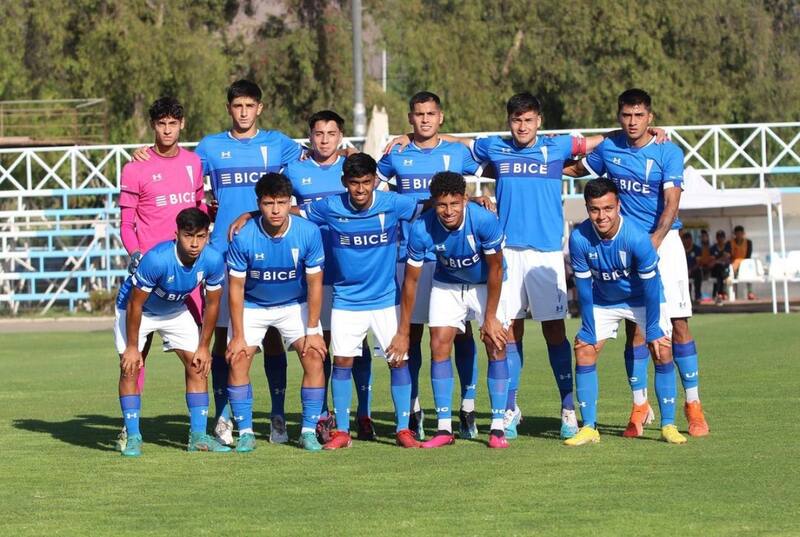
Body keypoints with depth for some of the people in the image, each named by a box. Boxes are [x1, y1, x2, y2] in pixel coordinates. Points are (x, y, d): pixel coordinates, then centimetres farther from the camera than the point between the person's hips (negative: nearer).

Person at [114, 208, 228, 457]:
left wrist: (204, 347, -4)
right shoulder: (156, 259, -38)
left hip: (176, 311, 4)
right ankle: (133, 438, -9)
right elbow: (135, 304, -27)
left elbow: (212, 304, -8)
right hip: (137, 310, -4)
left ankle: (198, 436, 2)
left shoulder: (213, 261, -25)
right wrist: (132, 347, -20)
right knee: (129, 368, -15)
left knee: (198, 366, -4)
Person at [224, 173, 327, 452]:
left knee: (314, 358, -14)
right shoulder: (244, 237, -25)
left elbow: (314, 283, -13)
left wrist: (312, 331, -13)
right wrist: (239, 336, -15)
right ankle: (245, 432, -4)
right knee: (238, 360, -15)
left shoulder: (309, 232, -23)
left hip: (295, 304, 1)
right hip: (252, 306, 0)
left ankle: (309, 431, -3)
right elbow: (236, 286, -16)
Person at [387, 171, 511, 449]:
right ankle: (444, 428, -4)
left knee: (496, 346, -11)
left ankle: (498, 428, -8)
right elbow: (411, 280, -17)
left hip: (486, 283, -1)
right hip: (447, 285, 2)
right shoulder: (421, 229, -28)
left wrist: (490, 317, -16)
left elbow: (495, 269, -19)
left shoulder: (485, 221, -33)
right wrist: (403, 332, -13)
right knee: (439, 345, -9)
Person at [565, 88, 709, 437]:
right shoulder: (608, 149, 4)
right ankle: (640, 407, 9)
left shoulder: (668, 153, -7)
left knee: (678, 325, -5)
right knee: (633, 327, 1)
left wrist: (654, 241, -30)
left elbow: (671, 203, -16)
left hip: (663, 242, -3)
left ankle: (693, 406, 1)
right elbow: (577, 169, 23)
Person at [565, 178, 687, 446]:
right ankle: (589, 427, 1)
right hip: (603, 301, 3)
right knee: (584, 351, -7)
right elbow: (584, 287, -15)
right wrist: (588, 331, -13)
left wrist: (653, 330, -19)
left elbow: (650, 286, -24)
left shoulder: (637, 237, -34)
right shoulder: (579, 238, -26)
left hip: (642, 300, -2)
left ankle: (668, 425, -5)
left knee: (662, 351, -14)